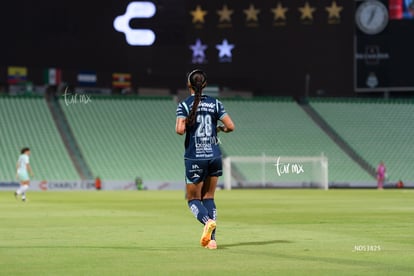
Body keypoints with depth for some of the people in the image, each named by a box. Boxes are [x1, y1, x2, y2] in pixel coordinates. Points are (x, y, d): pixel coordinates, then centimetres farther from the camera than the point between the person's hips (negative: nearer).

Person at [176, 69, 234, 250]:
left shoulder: (184, 105, -6)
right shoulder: (215, 103, 3)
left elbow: (180, 130, -19)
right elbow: (230, 126, -2)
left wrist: (183, 127, 4)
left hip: (194, 158, -3)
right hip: (214, 157, 3)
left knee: (193, 199, 8)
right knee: (208, 197, 14)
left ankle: (208, 221, -23)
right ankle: (211, 239, 3)